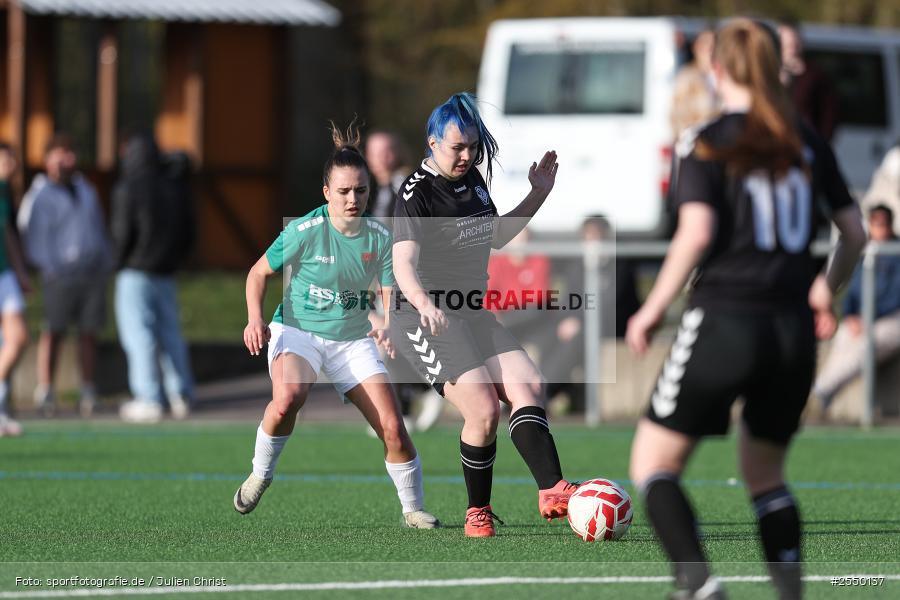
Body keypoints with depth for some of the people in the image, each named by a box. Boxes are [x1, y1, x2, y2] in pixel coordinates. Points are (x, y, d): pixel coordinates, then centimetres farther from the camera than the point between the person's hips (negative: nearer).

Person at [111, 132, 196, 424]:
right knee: (170, 333, 13)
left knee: (138, 335, -4)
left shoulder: (128, 189, -11)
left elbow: (123, 232, -14)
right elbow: (188, 231, 11)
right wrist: (173, 260, 16)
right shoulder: (176, 186, 8)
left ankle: (149, 400, -9)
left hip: (136, 272, -7)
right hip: (166, 273, 7)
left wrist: (120, 261, 2)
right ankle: (181, 396, 10)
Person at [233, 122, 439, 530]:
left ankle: (413, 509, 14)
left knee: (393, 428, -8)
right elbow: (259, 273, -3)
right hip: (297, 330, -3)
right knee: (287, 398, -35)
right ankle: (260, 474, -8)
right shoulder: (305, 231, -15)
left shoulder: (379, 238, -5)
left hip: (354, 340, 3)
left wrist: (387, 326, -23)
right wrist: (255, 319, -18)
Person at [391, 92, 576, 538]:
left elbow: (494, 237, 27)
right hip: (427, 319, -8)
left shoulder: (472, 179, 11)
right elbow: (403, 263, -26)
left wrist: (538, 195, 18)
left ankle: (552, 492, -21)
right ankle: (478, 513, -3)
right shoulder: (418, 191, -13)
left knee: (529, 385, -12)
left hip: (473, 316, 8)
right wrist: (424, 304, -45)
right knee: (484, 409, -19)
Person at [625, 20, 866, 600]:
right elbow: (855, 231, 13)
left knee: (654, 461, 6)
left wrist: (653, 309, -8)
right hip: (794, 330, 5)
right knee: (765, 471, 21)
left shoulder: (706, 143, -5)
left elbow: (697, 232, -17)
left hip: (724, 320, -5)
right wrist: (826, 288, 31)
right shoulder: (807, 142, 9)